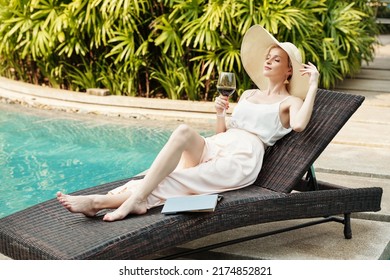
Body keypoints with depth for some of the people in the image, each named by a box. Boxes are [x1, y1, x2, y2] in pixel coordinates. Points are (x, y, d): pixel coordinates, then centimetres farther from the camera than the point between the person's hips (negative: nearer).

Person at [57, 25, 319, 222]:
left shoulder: (290, 101, 12)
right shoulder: (249, 94, 31)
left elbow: (298, 125, -14)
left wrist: (313, 86, -8)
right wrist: (220, 113, 6)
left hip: (242, 157, -4)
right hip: (212, 147, 5)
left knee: (171, 181, -26)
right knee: (184, 131, -32)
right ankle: (135, 198, -45)